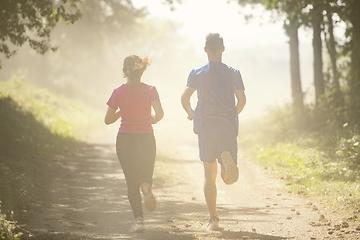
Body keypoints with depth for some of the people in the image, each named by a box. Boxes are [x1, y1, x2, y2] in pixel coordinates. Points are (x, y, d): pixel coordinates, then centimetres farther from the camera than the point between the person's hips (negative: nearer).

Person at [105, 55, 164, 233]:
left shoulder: (119, 92, -4)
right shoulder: (150, 90, -5)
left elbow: (108, 120, 2)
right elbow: (159, 113, -17)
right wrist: (153, 120, 5)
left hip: (125, 140, 0)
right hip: (146, 139, 0)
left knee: (132, 181, 6)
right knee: (146, 175, 17)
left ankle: (139, 219, -7)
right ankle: (146, 185, -21)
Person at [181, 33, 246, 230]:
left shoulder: (197, 73, 1)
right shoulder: (233, 73, 3)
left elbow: (184, 97, -8)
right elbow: (242, 99, -2)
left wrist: (191, 114, 12)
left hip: (205, 127, 0)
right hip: (228, 128, 0)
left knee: (209, 175, 11)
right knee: (230, 178, 2)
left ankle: (213, 219, 6)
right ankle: (227, 159, -35)